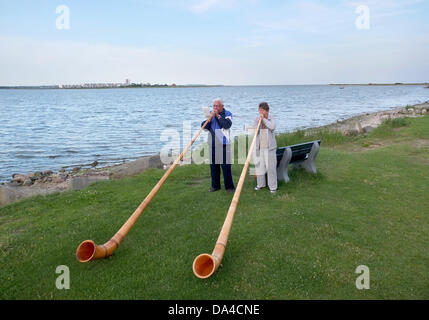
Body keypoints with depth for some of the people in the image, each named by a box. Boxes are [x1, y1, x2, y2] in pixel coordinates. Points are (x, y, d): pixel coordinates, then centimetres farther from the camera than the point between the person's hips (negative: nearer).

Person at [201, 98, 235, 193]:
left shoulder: (227, 114, 1)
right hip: (212, 144, 4)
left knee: (226, 166, -4)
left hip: (223, 144, -4)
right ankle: (215, 185, 21)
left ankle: (229, 186, 7)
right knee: (213, 165, 9)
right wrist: (210, 117, -10)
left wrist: (218, 116, -15)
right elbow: (204, 126, 3)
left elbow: (227, 125, -17)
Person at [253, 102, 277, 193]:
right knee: (259, 165, 10)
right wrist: (259, 121, -16)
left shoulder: (271, 119, 2)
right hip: (259, 146, 3)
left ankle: (273, 186, 5)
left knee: (271, 167, -3)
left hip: (269, 146, -2)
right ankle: (260, 184, 26)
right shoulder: (257, 119, 7)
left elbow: (272, 127, -17)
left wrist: (264, 119, -15)